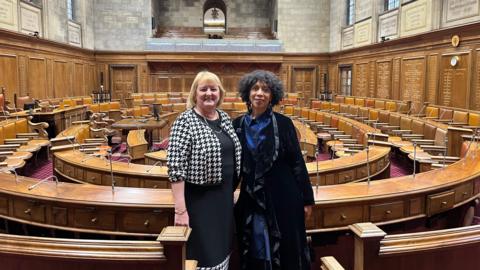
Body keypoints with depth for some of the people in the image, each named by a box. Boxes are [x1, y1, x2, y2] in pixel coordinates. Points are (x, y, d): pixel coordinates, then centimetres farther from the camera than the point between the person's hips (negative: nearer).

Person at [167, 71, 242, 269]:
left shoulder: (225, 118, 7)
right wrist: (180, 209, -23)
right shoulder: (185, 121, -14)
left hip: (225, 196, 7)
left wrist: (230, 193, 15)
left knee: (221, 250, 18)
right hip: (199, 200, -7)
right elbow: (175, 167, -19)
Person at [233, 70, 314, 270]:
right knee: (254, 253, 13)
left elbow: (297, 162, -4)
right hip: (251, 201, 3)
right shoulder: (238, 125, 2)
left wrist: (307, 198, -4)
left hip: (283, 198, -2)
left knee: (287, 250, 8)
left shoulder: (283, 123, -6)